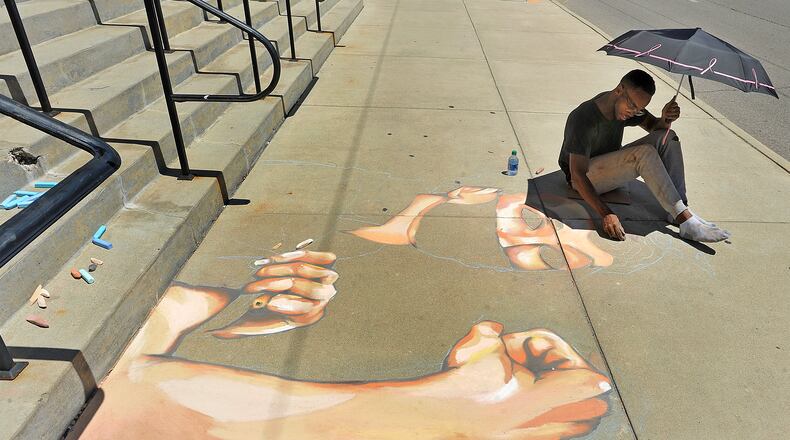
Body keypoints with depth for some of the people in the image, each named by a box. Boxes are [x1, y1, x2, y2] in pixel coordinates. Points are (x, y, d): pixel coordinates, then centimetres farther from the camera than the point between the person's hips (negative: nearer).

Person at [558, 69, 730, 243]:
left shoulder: (626, 105, -6)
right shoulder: (583, 118, -28)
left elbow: (653, 125, 9)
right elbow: (577, 175, -32)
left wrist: (665, 120, -18)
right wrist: (606, 214, -40)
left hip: (611, 165, 8)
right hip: (585, 176, -8)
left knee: (667, 138, -12)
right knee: (645, 153, -30)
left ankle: (679, 211, -16)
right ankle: (686, 221, -25)